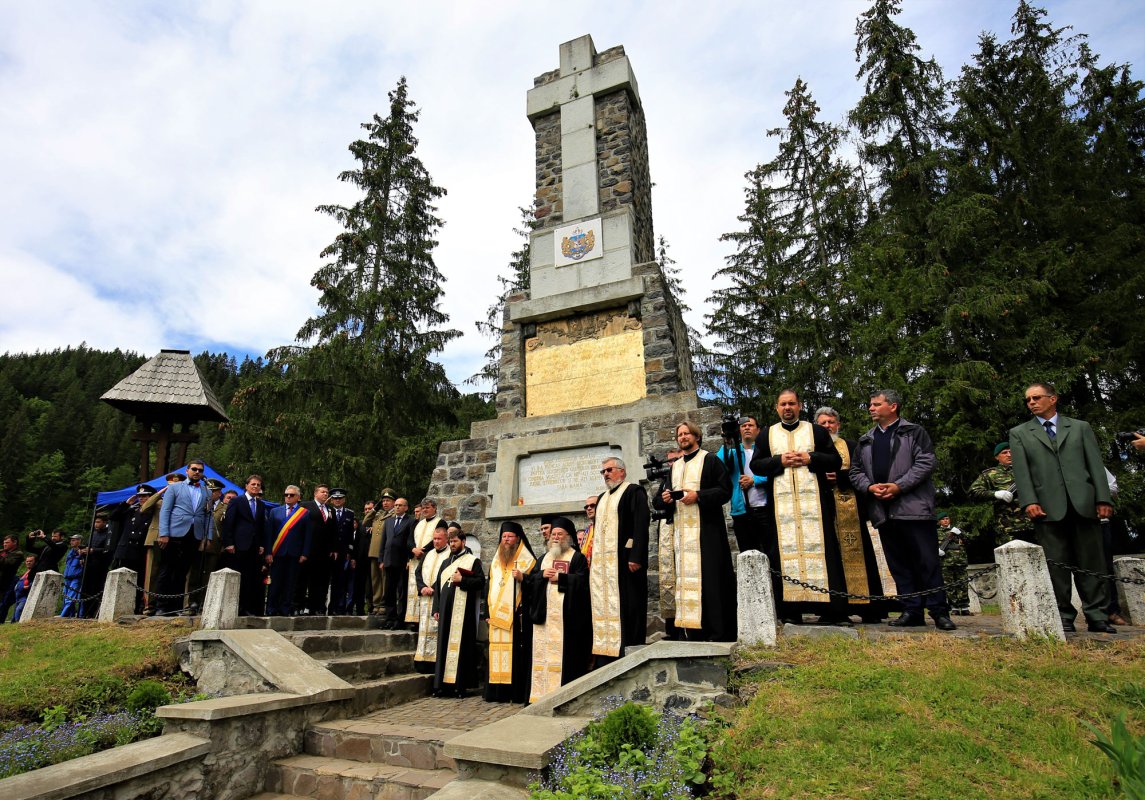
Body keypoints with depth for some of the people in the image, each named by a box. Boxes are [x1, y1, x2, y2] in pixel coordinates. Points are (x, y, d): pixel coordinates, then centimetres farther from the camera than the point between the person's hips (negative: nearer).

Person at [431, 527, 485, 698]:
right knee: (444, 645, 6)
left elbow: (481, 581, -8)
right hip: (445, 610, 6)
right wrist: (436, 608, 10)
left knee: (460, 645, -4)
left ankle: (460, 685, 3)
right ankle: (443, 684, 12)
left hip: (462, 611, -6)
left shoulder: (473, 561, 2)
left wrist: (462, 580, -16)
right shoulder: (445, 562, 19)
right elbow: (437, 586, 18)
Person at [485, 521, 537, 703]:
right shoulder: (496, 561, 19)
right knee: (497, 650, 3)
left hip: (517, 614, -5)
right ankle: (497, 691, 9)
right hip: (497, 614, 5)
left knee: (516, 652, -7)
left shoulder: (527, 560, 1)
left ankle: (517, 692, -1)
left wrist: (522, 578, -20)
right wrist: (488, 609, 15)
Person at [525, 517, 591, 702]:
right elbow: (529, 579, 12)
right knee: (543, 652, 4)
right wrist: (542, 574, -6)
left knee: (565, 653, -7)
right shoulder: (544, 558, 20)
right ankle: (542, 692, 11)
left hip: (566, 615, -5)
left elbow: (581, 580, -10)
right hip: (545, 613, 5)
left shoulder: (577, 557, 4)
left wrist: (559, 577, -11)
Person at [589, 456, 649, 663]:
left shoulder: (634, 491, -2)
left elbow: (641, 525, -12)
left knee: (625, 606, -5)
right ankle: (605, 653, 12)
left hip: (623, 559, -8)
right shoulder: (602, 497, 23)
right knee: (604, 606, 7)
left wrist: (635, 557, -20)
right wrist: (594, 558, 16)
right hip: (602, 561, 8)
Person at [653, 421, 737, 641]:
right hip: (681, 531, 5)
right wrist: (664, 499, -4)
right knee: (685, 578, 2)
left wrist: (698, 496, -17)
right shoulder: (673, 467, 20)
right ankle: (692, 632, 6)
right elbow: (658, 501, 19)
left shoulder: (710, 460, 4)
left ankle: (717, 633, -1)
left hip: (706, 531, -5)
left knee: (709, 578, -7)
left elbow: (725, 490, -6)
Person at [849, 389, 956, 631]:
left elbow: (925, 462, -7)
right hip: (883, 510, 5)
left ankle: (939, 611, 6)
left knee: (927, 560, -3)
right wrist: (870, 487, -4)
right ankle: (911, 611, 13)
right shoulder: (865, 441, 19)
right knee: (898, 564, 7)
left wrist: (899, 486, -14)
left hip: (913, 507, -5)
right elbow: (855, 471, 15)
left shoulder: (914, 432, 4)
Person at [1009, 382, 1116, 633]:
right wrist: (1029, 501, -10)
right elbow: (1021, 471, 2)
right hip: (1047, 508, -1)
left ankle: (1097, 616, 10)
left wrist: (1103, 499, -1)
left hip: (1083, 504, 1)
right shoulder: (1019, 433, 12)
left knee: (1091, 562, 3)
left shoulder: (1080, 427, 16)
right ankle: (1063, 617, 5)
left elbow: (1095, 464, 9)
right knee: (1056, 564, 0)